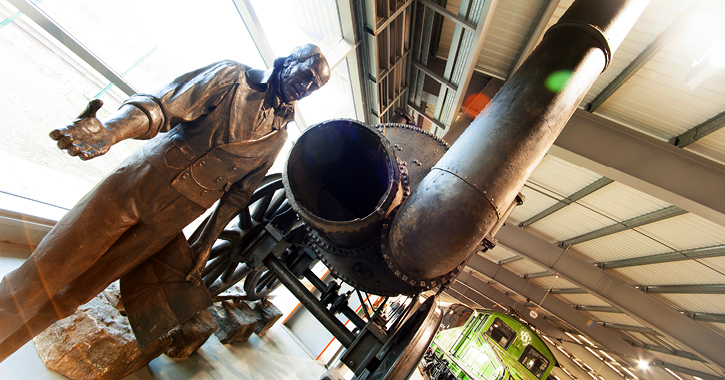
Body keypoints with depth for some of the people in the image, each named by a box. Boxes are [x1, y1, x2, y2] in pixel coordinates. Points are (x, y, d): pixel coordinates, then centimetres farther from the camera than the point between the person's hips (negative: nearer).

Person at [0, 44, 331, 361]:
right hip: (136, 186, -1)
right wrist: (110, 129, -34)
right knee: (45, 270, 7)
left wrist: (206, 243, 5)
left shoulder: (276, 136, 3)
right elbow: (160, 105, -14)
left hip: (171, 221, 2)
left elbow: (238, 193, 5)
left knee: (75, 292, 12)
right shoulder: (232, 77, -4)